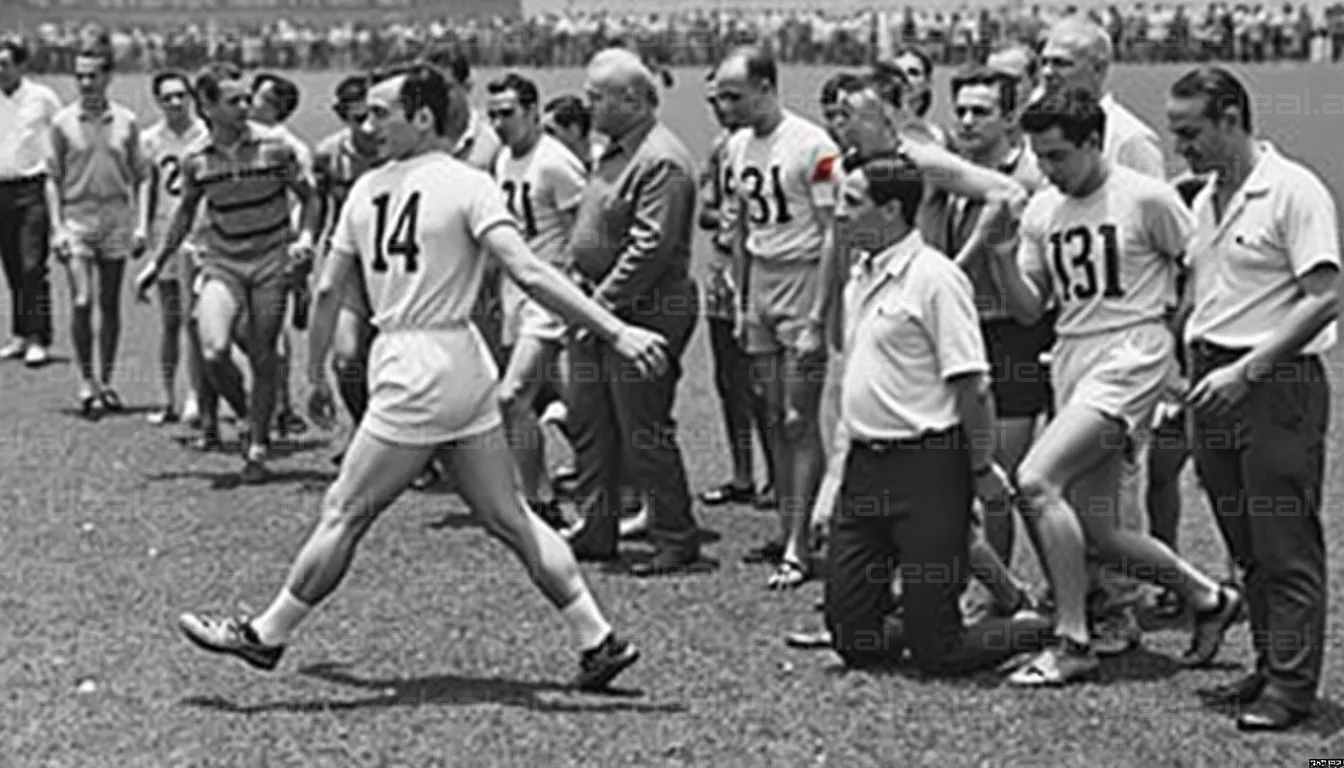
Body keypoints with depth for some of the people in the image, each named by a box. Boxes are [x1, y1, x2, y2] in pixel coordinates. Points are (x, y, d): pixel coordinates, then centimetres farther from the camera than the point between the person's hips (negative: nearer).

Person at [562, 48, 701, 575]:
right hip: (599, 307, 10)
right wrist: (583, 292, 11)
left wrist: (605, 301, -20)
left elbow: (652, 246, -23)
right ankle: (594, 531, 23)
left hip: (645, 310, -10)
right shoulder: (614, 153, 14)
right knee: (588, 423, 13)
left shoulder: (661, 161, -17)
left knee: (644, 433, -4)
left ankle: (676, 540, 7)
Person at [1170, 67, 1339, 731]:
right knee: (1246, 547, 13)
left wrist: (1246, 370, -19)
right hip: (1215, 384, 8)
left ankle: (1291, 687, 2)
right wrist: (1187, 378, 12)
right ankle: (1268, 668, 22)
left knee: (1287, 545, -3)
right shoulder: (1205, 201, 15)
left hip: (1277, 384, -8)